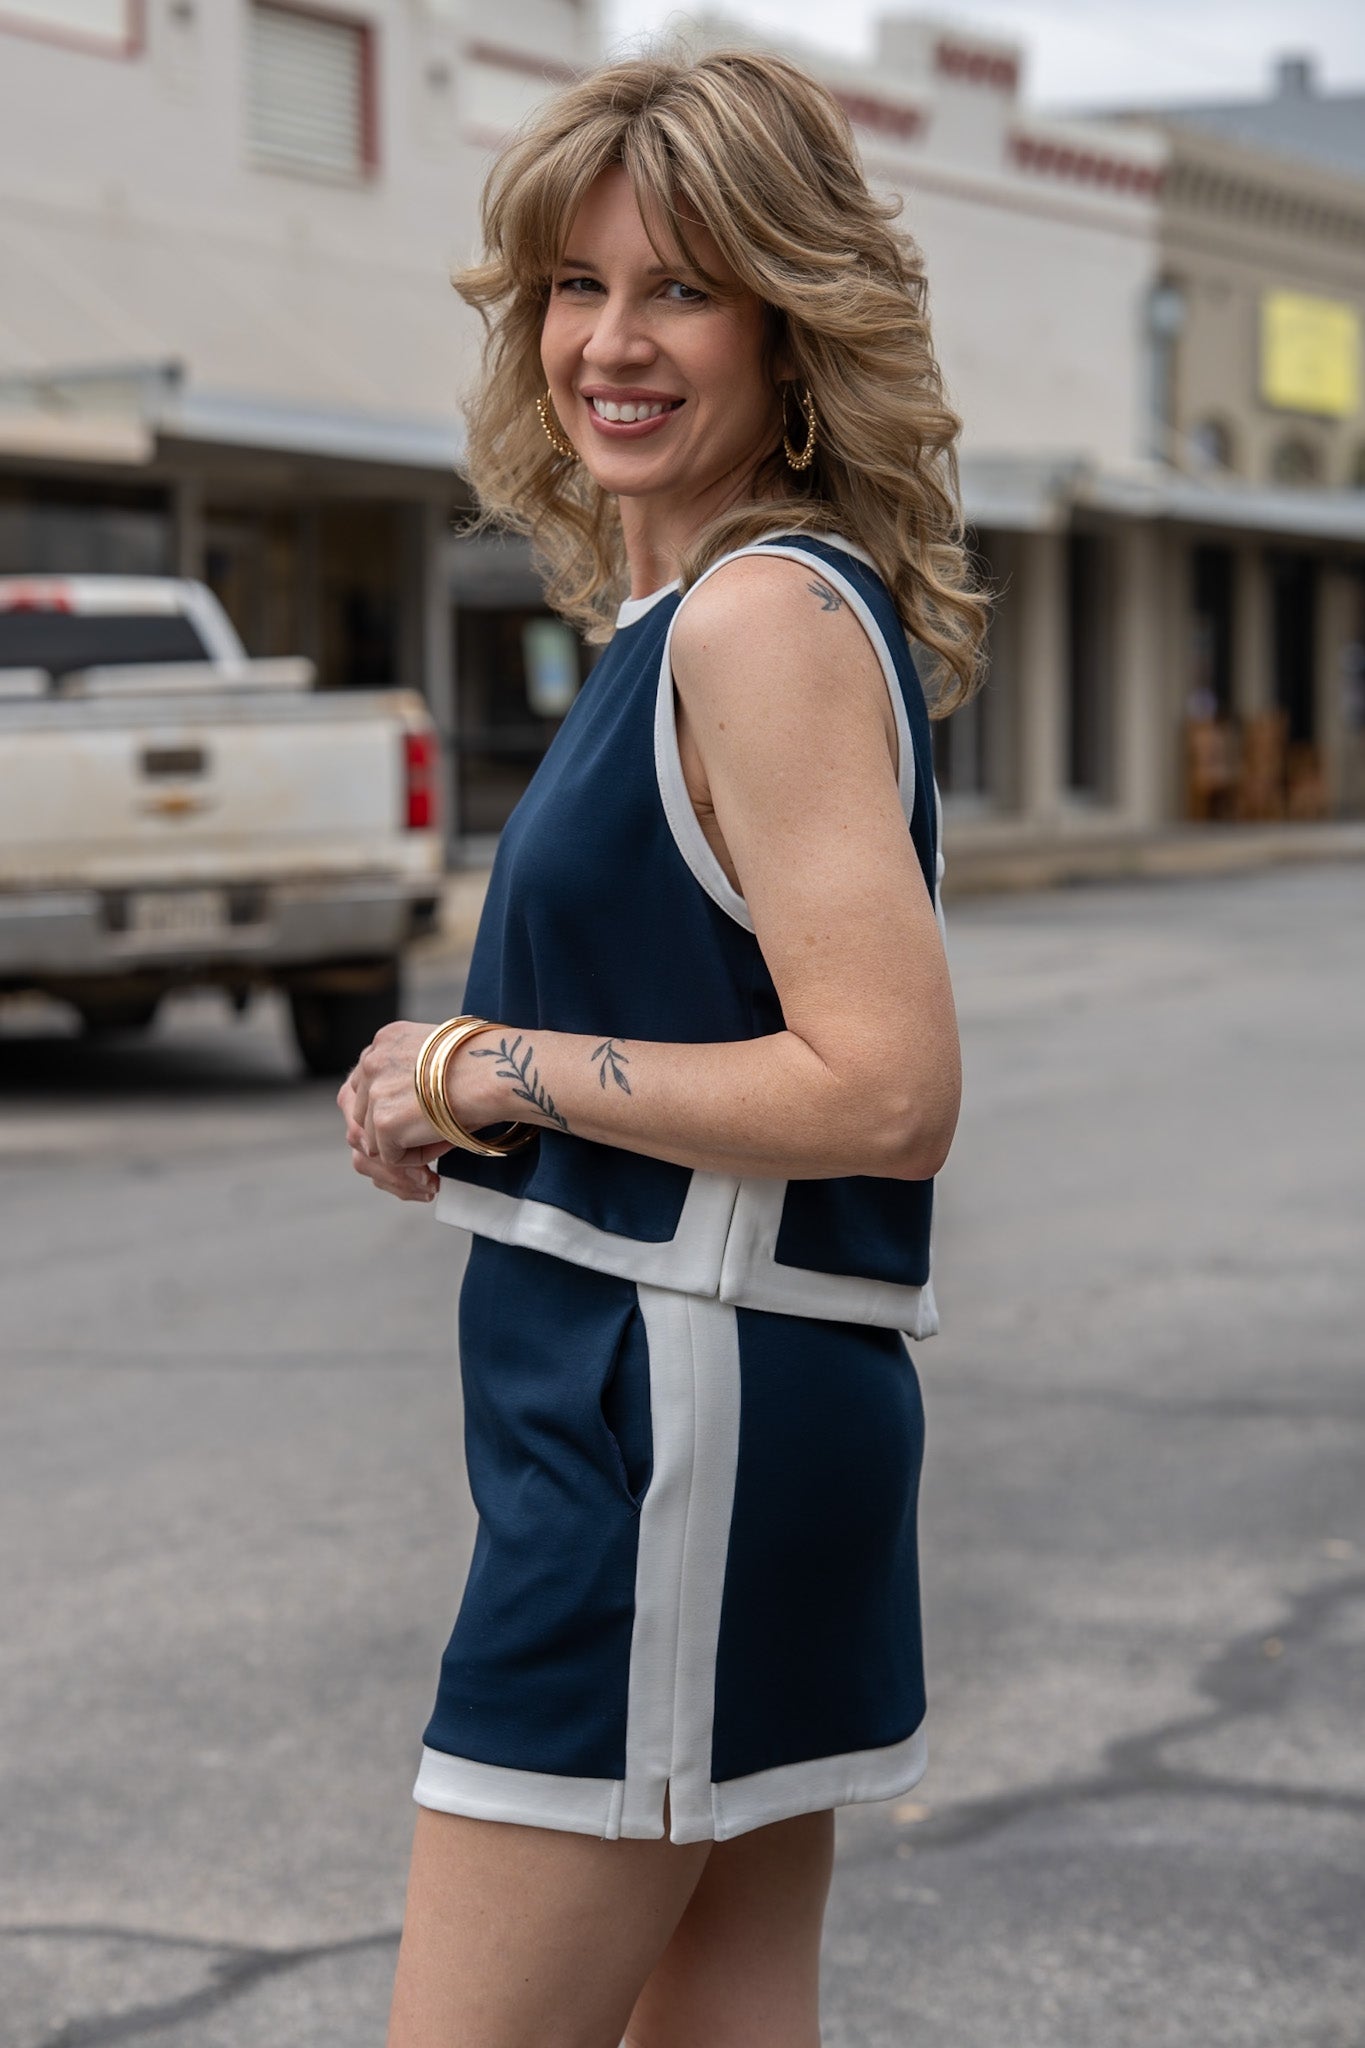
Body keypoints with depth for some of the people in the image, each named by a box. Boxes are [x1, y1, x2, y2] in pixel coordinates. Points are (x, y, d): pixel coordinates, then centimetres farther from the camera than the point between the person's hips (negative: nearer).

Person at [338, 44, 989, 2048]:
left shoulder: (770, 620, -15)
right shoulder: (682, 616, 15)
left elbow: (889, 1092, -23)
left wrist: (487, 1070, -14)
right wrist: (469, 1111, 6)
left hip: (681, 1426, -10)